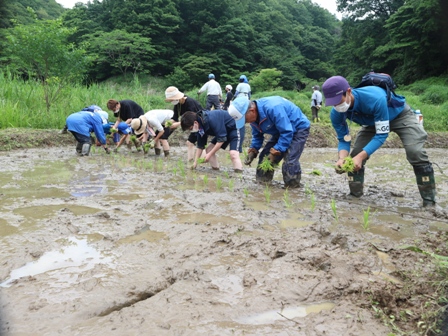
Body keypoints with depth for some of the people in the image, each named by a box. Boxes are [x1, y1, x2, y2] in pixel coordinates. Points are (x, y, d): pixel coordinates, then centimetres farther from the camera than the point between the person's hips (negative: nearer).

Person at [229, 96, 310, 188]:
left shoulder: (272, 108, -37)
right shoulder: (254, 116, -9)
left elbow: (287, 133, -34)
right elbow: (257, 136, 6)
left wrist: (275, 152, -32)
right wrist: (253, 151, -9)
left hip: (299, 128, -8)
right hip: (280, 130, 9)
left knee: (289, 161, -24)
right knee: (265, 156, 1)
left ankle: (293, 187, -10)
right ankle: (262, 183, 13)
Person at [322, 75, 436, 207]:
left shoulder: (375, 98, -44)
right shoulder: (336, 113, -27)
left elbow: (382, 134, -36)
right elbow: (343, 139, -15)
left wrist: (361, 156, -46)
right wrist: (342, 158, -37)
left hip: (400, 115, -5)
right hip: (373, 121, 5)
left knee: (415, 152, -22)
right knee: (355, 155, -8)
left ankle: (429, 200, -10)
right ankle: (355, 195, 7)